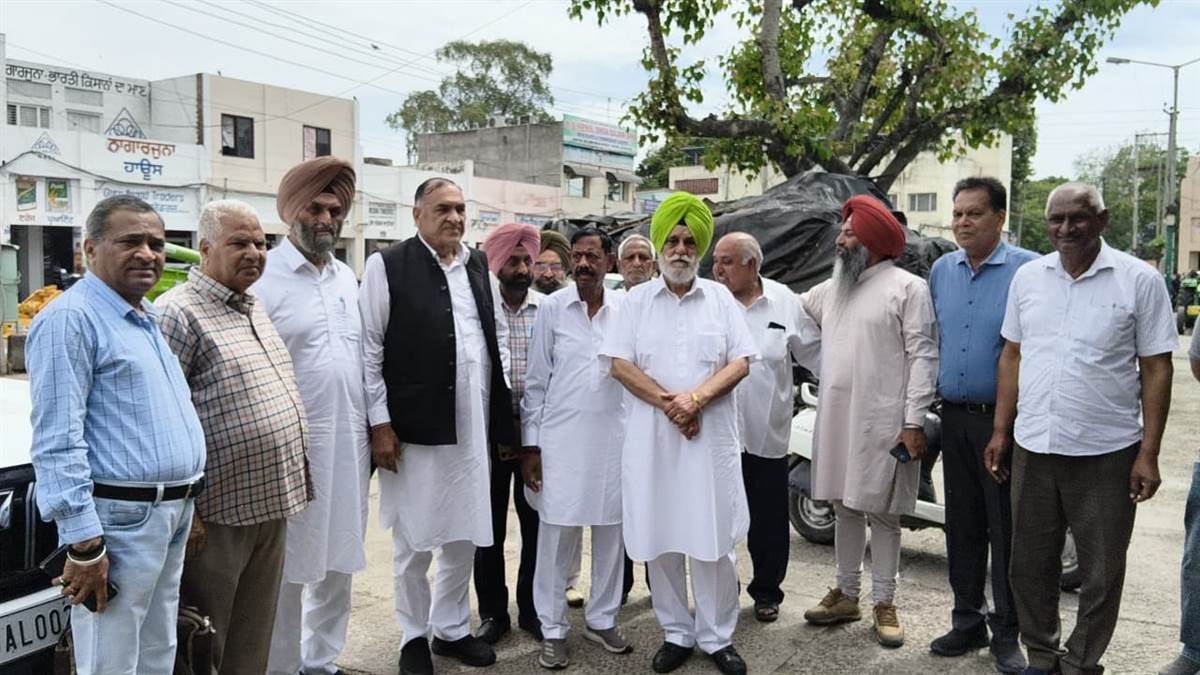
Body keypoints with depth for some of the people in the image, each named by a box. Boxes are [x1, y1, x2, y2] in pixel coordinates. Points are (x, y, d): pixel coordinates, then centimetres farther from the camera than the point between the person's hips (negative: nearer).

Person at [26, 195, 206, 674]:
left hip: (173, 514, 9)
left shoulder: (152, 318, 15)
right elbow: (58, 443, -19)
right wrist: (83, 543, -22)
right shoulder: (70, 319, -12)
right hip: (120, 521, -9)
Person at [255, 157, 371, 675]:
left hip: (350, 442, 6)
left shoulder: (348, 277, 12)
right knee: (289, 567, 5)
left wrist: (373, 426, 12)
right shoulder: (264, 277, -8)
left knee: (338, 560, 14)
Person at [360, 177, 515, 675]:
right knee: (414, 541, 9)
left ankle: (452, 629, 32)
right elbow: (369, 350, -7)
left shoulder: (480, 267, 10)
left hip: (472, 427, 5)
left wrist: (502, 407, 11)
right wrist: (380, 423, -10)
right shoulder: (387, 267, -5)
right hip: (412, 427, -4)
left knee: (463, 536, 15)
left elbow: (499, 334, 16)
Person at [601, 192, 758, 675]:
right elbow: (620, 364, -2)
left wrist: (697, 398, -15)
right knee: (662, 540, 7)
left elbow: (741, 362, 1)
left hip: (713, 436, 0)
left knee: (714, 539, 3)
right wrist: (668, 402, -13)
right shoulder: (636, 300, 6)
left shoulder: (721, 298, 8)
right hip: (652, 437, 0)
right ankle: (676, 633, 22)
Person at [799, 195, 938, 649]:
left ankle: (884, 603, 17)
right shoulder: (830, 289, 14)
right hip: (835, 419, 6)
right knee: (844, 507, 14)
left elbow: (922, 356, -11)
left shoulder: (908, 288, -7)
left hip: (883, 423, -6)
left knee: (881, 514, 4)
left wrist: (914, 422, -16)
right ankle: (846, 594, 27)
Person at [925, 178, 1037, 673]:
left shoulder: (1028, 269, -7)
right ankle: (967, 622, 26)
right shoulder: (941, 270, 9)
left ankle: (1006, 635, 15)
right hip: (955, 416, 5)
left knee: (1006, 529, 2)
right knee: (962, 524, 13)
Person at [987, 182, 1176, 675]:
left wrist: (1149, 453, -9)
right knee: (1029, 564, 14)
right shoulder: (1028, 277, 6)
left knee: (1101, 573, 10)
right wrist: (1000, 431, 7)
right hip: (1032, 448, 4)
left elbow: (1156, 370, -4)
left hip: (1106, 452, -3)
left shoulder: (1139, 280, -5)